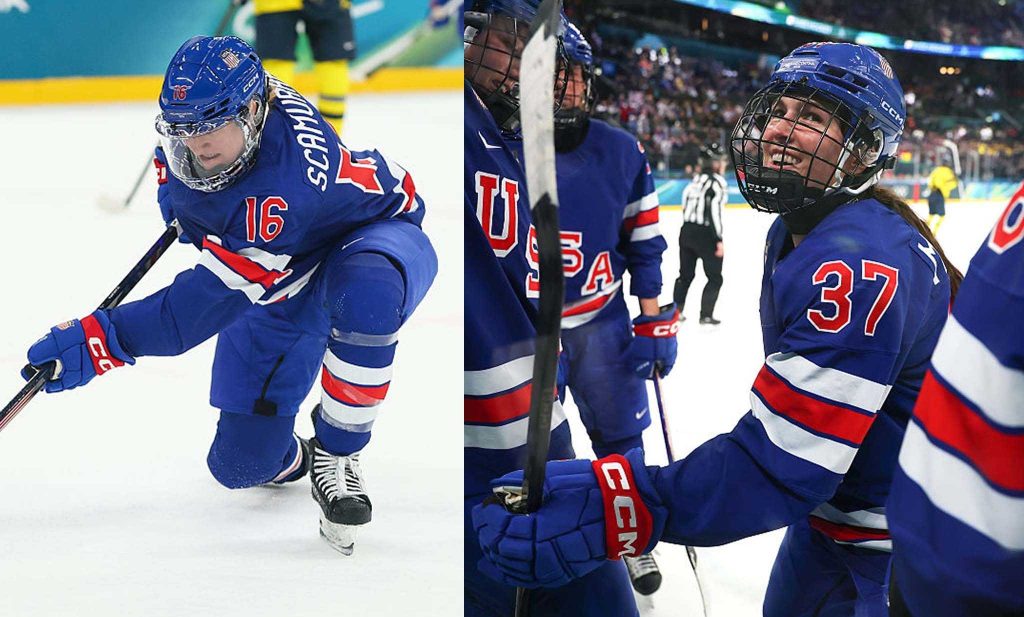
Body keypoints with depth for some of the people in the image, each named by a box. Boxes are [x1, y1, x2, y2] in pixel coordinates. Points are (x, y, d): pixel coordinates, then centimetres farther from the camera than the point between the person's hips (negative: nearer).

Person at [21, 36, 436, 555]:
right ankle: (290, 460, 38)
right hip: (280, 284, 7)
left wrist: (103, 338, -44)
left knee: (363, 297, -47)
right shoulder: (202, 110, -19)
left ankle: (336, 453, -25)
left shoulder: (283, 190, -42)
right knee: (240, 463, -1)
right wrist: (174, 190, 9)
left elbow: (212, 298, -42)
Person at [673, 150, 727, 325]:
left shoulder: (695, 180, 14)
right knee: (715, 277, 4)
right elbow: (715, 211, -17)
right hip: (705, 234, -7)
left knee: (686, 275, 19)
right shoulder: (717, 181, -8)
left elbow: (686, 207, 12)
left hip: (686, 231, 7)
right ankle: (706, 315, 0)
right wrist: (719, 240, -17)